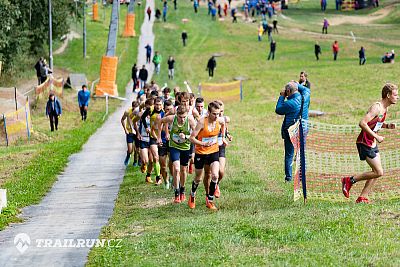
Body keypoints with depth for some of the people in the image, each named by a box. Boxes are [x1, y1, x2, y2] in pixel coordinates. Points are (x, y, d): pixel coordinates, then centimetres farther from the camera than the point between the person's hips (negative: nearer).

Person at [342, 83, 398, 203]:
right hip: (365, 143, -10)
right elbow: (362, 123, -28)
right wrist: (376, 136, -25)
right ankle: (350, 180, 1)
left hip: (373, 143, 10)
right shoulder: (376, 107, -20)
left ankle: (362, 198, 11)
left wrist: (387, 126, 5)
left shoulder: (384, 108, 10)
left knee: (377, 172, 7)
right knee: (378, 172, -11)